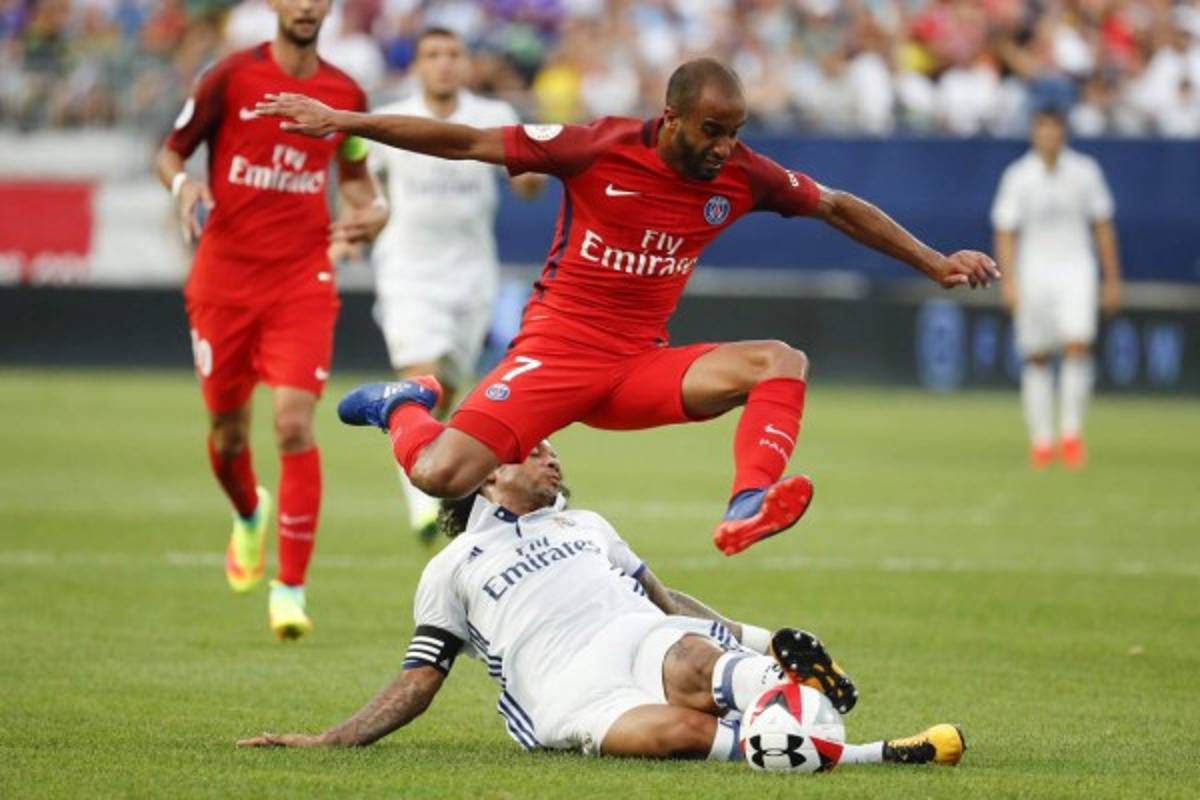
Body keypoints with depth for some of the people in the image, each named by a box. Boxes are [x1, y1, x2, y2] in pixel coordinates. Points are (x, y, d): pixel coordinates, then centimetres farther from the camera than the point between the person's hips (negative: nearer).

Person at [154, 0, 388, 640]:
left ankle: (290, 590, -10)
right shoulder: (231, 77, -2)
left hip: (303, 281, 0)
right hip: (224, 279, 0)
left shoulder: (345, 94, 5)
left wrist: (370, 212, 0)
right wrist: (184, 184, -17)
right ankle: (249, 516, 46)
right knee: (226, 432, 10)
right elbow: (170, 153, 5)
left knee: (294, 424, -15)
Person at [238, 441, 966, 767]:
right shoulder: (453, 569, 23)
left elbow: (664, 599, 36)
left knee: (692, 663, -37)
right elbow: (418, 685, 20)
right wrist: (329, 741, 8)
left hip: (643, 642, 5)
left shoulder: (585, 526, 35)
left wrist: (759, 639, 22)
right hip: (565, 692, -5)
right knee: (680, 731, -39)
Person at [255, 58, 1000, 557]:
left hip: (642, 364, 4)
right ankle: (406, 408, 14)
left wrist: (933, 262, 13)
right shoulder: (601, 148, -14)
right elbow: (468, 142, -11)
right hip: (559, 346, -4)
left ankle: (747, 508, -36)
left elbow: (839, 207, 14)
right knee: (441, 475, -21)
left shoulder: (742, 175, -3)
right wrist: (343, 120, -15)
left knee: (783, 362, -19)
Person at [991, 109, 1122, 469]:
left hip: (1076, 269, 0)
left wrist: (1112, 280, 8)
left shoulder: (1085, 172, 2)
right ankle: (1041, 439, 13)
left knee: (1078, 346, -16)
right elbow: (1005, 232, -1)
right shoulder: (1018, 177, -2)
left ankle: (1071, 432, -6)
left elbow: (1102, 226, 9)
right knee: (1037, 358, 2)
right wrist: (1008, 282, -12)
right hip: (1033, 273, 0)